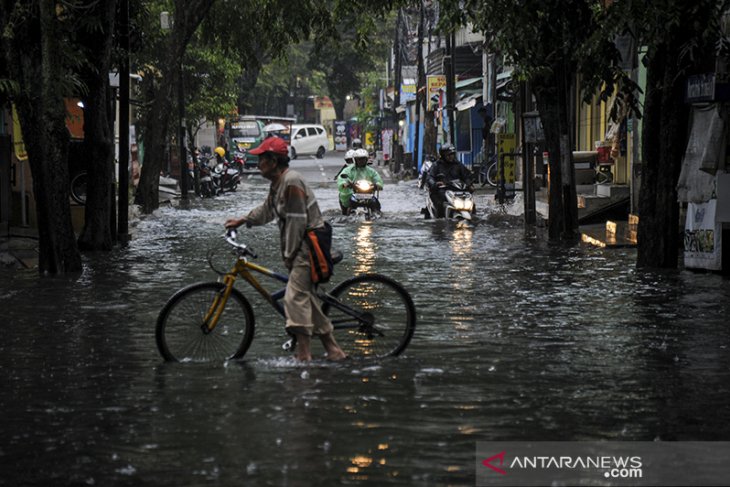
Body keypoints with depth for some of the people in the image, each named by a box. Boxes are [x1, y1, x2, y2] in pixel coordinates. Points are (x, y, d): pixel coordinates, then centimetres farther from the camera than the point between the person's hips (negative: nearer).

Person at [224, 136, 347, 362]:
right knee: (308, 298, 12)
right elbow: (267, 210, 29)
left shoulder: (292, 182, -19)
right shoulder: (278, 183, 13)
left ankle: (304, 356, -18)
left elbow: (297, 222, -20)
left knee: (295, 297, -16)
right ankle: (333, 351, 17)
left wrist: (288, 254, -15)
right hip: (301, 248, 11)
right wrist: (242, 221, 24)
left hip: (308, 245, -11)